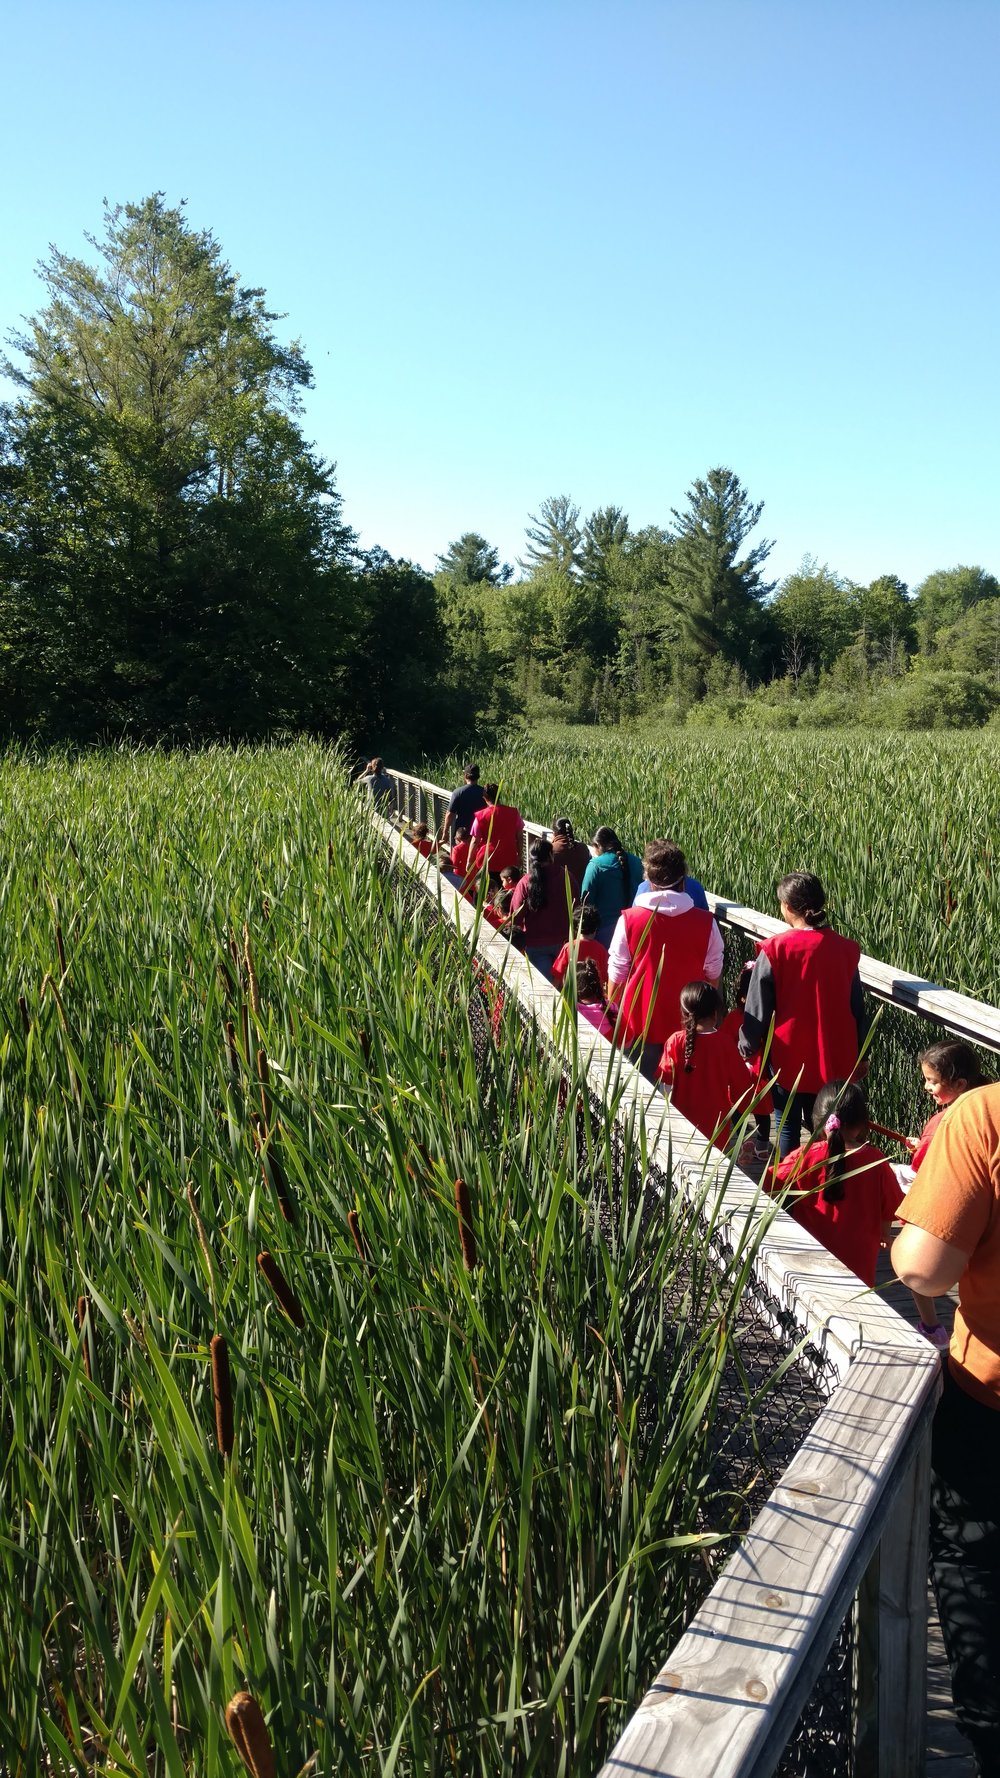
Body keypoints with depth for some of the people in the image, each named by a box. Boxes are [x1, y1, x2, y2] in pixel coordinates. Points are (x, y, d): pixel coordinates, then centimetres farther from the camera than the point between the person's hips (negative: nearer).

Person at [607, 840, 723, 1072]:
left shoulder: (629, 920, -10)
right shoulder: (706, 923, -6)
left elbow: (616, 976, -2)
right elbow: (713, 975, 4)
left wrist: (615, 1015, 13)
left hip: (640, 1025, -1)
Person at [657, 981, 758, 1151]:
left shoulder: (675, 1041, -12)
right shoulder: (726, 1041, -12)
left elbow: (664, 1077, -7)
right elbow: (740, 1080, -4)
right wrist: (744, 1106, 13)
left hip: (683, 1116, 1)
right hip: (716, 1118, 0)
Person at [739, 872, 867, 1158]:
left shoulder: (775, 950, -14)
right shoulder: (844, 949, -2)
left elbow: (757, 1009, -7)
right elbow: (857, 1009, 7)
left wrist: (748, 1048, 7)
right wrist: (857, 1055, 18)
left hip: (788, 1056, -3)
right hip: (834, 1059, 3)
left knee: (788, 1126, 9)